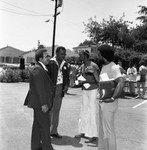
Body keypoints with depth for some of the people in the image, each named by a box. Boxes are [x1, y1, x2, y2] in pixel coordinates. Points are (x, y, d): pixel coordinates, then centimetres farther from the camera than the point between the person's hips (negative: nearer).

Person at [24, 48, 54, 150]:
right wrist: (43, 104, -22)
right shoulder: (38, 69, -18)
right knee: (44, 125, -2)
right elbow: (39, 88, -22)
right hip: (40, 103, -11)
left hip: (40, 103, 11)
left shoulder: (41, 69, 15)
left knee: (38, 124, 17)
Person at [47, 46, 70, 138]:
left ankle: (54, 131, 22)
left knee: (57, 111, 12)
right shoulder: (50, 62, -9)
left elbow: (67, 76, 17)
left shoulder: (65, 64, 10)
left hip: (60, 89, 6)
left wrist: (67, 85, 0)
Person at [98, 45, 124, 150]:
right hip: (102, 102, 9)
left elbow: (121, 83, -29)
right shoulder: (103, 66, 11)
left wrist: (112, 98, -28)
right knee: (102, 129, 20)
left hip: (108, 104, -9)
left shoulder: (113, 67, -17)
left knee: (108, 130, 2)